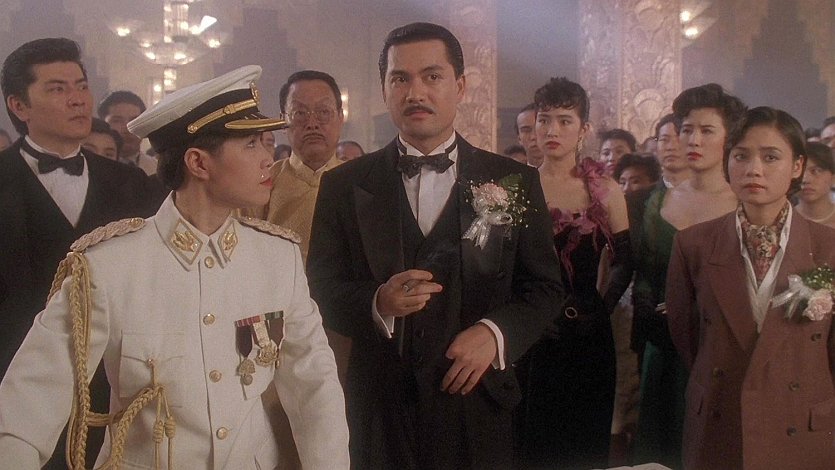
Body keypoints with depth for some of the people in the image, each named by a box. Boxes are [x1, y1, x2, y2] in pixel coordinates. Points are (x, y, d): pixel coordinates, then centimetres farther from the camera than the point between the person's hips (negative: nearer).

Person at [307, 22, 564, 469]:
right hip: (379, 413, 0)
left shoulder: (514, 181, 2)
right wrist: (378, 303, -20)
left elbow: (544, 287, 4)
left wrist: (496, 332, -14)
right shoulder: (344, 185, 1)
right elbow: (321, 290, -1)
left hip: (476, 409, 1)